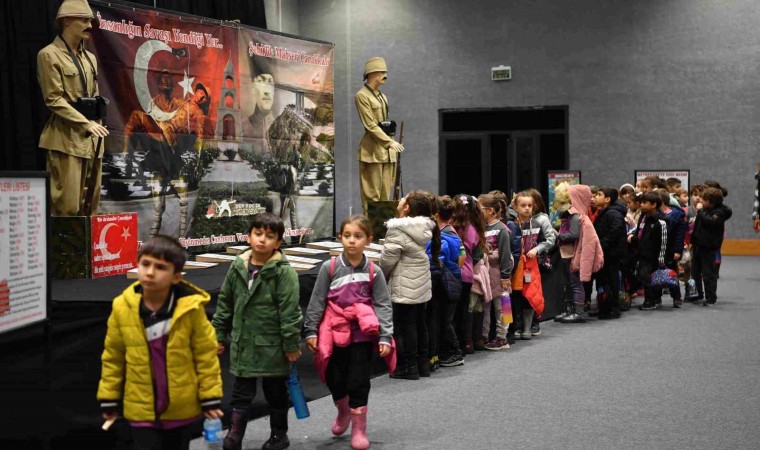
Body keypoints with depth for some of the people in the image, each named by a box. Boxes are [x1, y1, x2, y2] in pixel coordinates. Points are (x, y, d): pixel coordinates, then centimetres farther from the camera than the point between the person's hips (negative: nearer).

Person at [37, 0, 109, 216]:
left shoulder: (90, 58, 17)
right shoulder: (49, 55, -5)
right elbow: (54, 100, -11)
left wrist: (96, 125, 8)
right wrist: (86, 124, -16)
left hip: (91, 140, 7)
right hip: (66, 138, -7)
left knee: (90, 205, 7)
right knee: (67, 205, -9)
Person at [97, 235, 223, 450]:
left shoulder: (191, 307, -16)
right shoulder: (122, 307, -10)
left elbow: (205, 354, -7)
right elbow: (113, 356, 1)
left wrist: (210, 396, -5)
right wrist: (109, 398, 4)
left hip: (181, 408, 0)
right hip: (141, 408, 0)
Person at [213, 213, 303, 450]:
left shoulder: (283, 272, -15)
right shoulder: (238, 267, 0)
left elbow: (289, 311, -15)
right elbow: (225, 302, 9)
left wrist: (292, 344, -15)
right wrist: (219, 334, 10)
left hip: (272, 344, -4)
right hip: (243, 342, 4)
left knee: (275, 391, 12)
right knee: (241, 392, 8)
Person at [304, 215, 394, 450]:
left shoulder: (374, 272, -4)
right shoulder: (329, 268, -4)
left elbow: (383, 306, -4)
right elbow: (317, 301, 0)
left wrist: (385, 336, -11)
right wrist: (311, 331, -2)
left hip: (362, 334, -1)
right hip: (335, 332, 1)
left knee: (359, 382, 0)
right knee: (334, 379, 9)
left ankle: (359, 428, 14)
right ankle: (343, 412, 40)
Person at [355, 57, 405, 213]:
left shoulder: (382, 96, 18)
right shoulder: (362, 96, -7)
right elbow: (370, 125, -13)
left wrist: (391, 145, 15)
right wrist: (390, 142, -17)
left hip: (387, 151, 8)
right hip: (373, 151, -8)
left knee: (386, 195, 7)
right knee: (372, 194, -6)